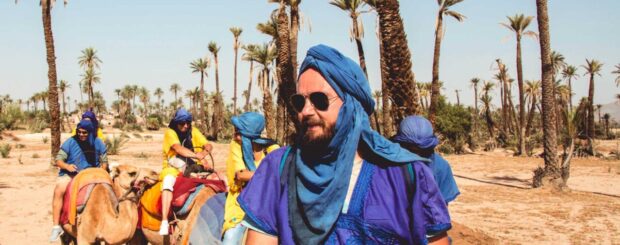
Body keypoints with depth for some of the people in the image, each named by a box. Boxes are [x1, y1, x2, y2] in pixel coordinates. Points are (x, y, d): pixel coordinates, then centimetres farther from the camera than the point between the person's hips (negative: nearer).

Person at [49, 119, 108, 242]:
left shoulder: (98, 143, 3)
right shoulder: (70, 142, -2)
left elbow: (104, 162, 12)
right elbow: (58, 160, -2)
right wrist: (67, 166, -24)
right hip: (70, 175, -1)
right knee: (58, 190, -30)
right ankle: (56, 227, -25)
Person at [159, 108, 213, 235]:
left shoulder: (193, 131, 5)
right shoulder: (170, 132, -8)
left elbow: (208, 145, -6)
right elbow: (178, 149, -26)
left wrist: (204, 152, -30)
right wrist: (197, 156, -37)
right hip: (173, 168, -4)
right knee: (168, 181, -36)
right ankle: (164, 222, -39)